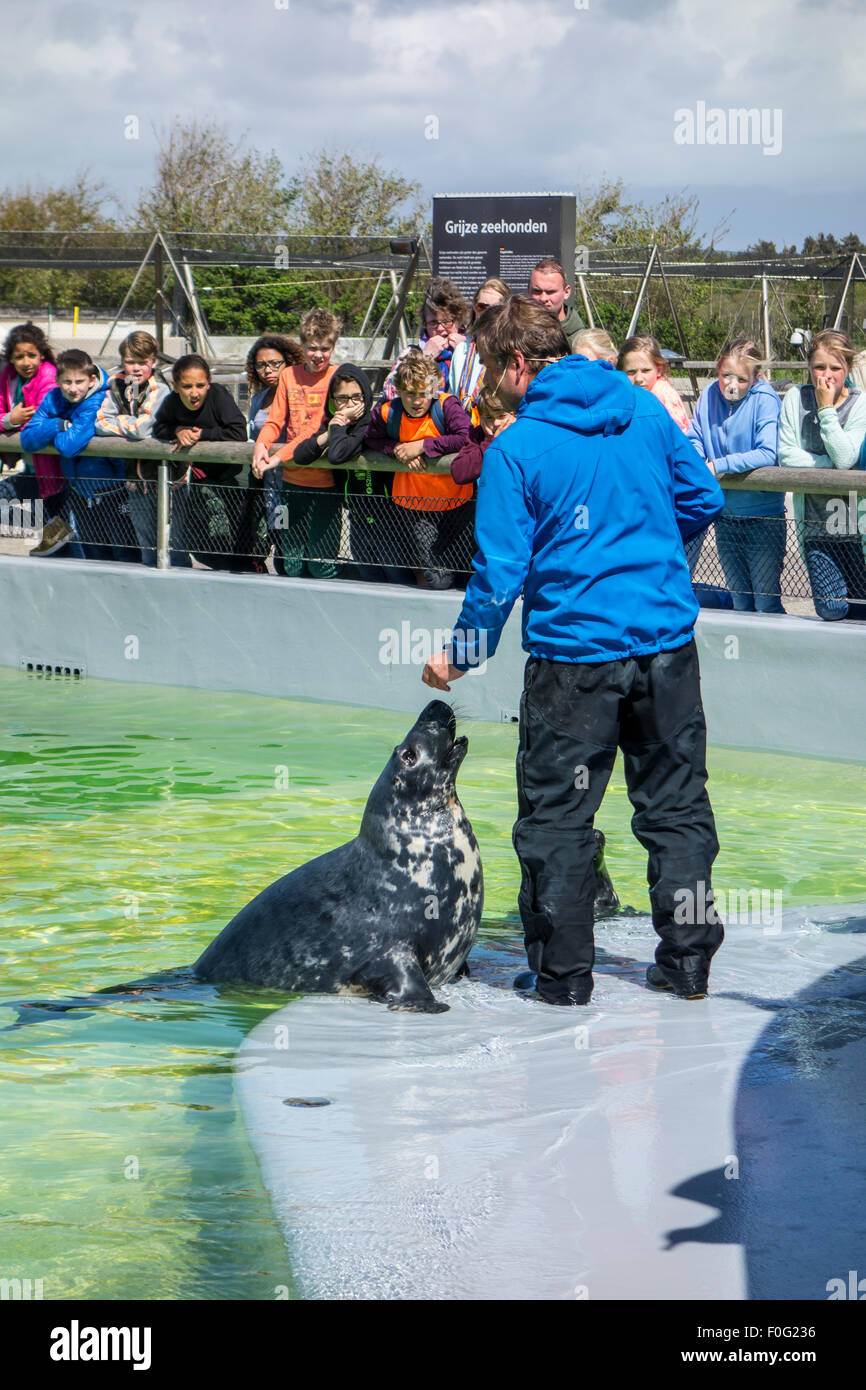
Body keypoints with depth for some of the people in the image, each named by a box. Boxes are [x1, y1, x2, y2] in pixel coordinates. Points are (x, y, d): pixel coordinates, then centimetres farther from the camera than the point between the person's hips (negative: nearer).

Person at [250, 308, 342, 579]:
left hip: (325, 482, -5)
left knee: (321, 562, -5)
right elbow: (275, 419, 9)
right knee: (292, 563, 10)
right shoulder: (289, 375, 11)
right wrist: (261, 445, -14)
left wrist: (280, 456, -21)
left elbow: (321, 429, -14)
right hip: (292, 478, 5)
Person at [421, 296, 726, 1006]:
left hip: (574, 654, -4)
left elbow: (501, 569, -11)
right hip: (667, 638, 4)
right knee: (676, 802, 14)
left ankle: (564, 973, 9)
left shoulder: (515, 449, -11)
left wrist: (461, 654, 2)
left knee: (556, 814, 7)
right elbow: (704, 499, 11)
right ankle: (688, 960, 16)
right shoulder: (644, 410, 3)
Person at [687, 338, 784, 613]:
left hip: (763, 517, -5)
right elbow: (694, 440, 9)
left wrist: (719, 466, -25)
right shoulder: (709, 395, 1)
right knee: (740, 604, 15)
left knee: (765, 604, -3)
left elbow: (768, 454, -24)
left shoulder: (765, 400, -14)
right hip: (725, 515, 5)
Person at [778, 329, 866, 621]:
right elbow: (786, 455, -3)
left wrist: (826, 409, -14)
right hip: (816, 520, 2)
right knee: (830, 609, -5)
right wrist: (831, 464, -9)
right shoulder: (796, 399, 5)